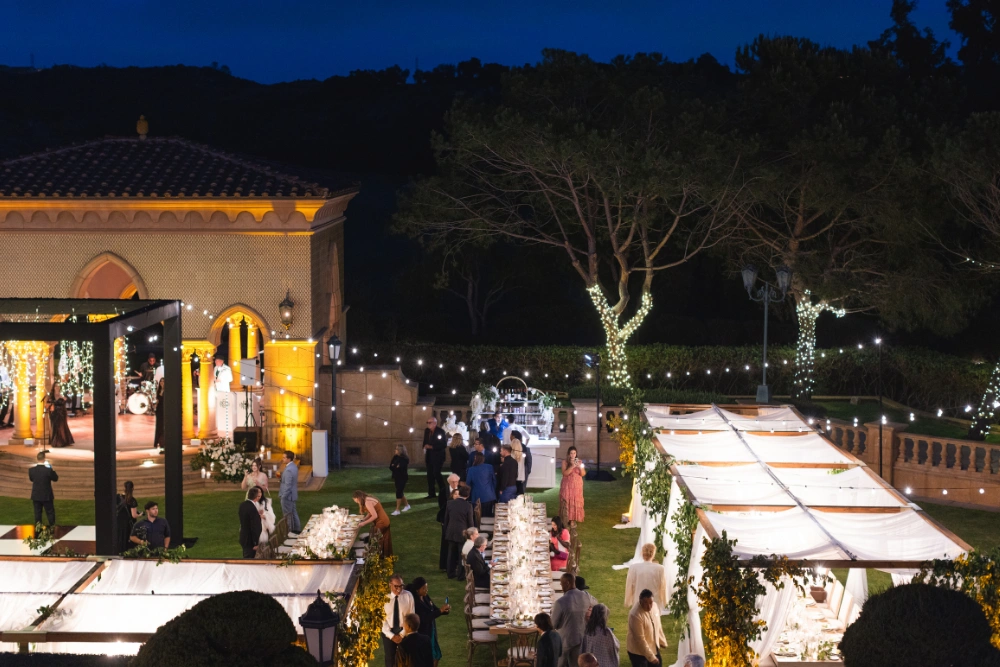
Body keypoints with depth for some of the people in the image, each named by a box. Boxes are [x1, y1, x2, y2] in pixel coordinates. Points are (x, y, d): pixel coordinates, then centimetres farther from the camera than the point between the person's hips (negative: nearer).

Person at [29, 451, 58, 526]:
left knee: (37, 513, 12)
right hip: (47, 496, -3)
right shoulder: (48, 470, -21)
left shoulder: (31, 470, -11)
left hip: (36, 496, 3)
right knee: (50, 513, 11)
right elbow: (55, 479, -6)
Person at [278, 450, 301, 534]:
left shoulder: (289, 469, -26)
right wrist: (281, 475, 5)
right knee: (293, 512, 18)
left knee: (288, 514, 2)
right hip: (293, 494, 10)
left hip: (287, 495, -10)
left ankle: (291, 531, 10)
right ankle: (296, 529, 26)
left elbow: (288, 485, -25)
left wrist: (283, 496, -19)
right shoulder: (294, 466, 5)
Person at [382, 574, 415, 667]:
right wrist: (391, 635, -13)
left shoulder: (408, 596, -11)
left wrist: (402, 634, -11)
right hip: (388, 632, 0)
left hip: (403, 631, 0)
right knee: (390, 659, 11)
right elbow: (381, 619, -9)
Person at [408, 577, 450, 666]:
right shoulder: (414, 602, -22)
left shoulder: (426, 597, 2)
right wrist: (440, 610, -32)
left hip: (431, 633, 8)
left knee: (436, 657, 15)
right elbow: (424, 618, -29)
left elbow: (435, 610, 9)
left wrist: (446, 610, -12)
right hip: (422, 635, -8)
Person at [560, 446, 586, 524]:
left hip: (577, 485, 3)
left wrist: (580, 467, -19)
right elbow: (565, 473, -14)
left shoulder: (579, 461, 4)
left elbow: (583, 474, -1)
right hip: (567, 485, -3)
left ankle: (573, 520, 8)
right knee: (566, 502, -7)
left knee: (576, 502, 1)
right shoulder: (565, 462, -4)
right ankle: (565, 521, -3)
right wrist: (572, 466, -24)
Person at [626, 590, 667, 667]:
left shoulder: (654, 605, -7)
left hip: (653, 647, 8)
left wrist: (662, 641, 19)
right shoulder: (635, 615, -31)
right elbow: (640, 639, -28)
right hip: (638, 651, -8)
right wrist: (650, 657, -24)